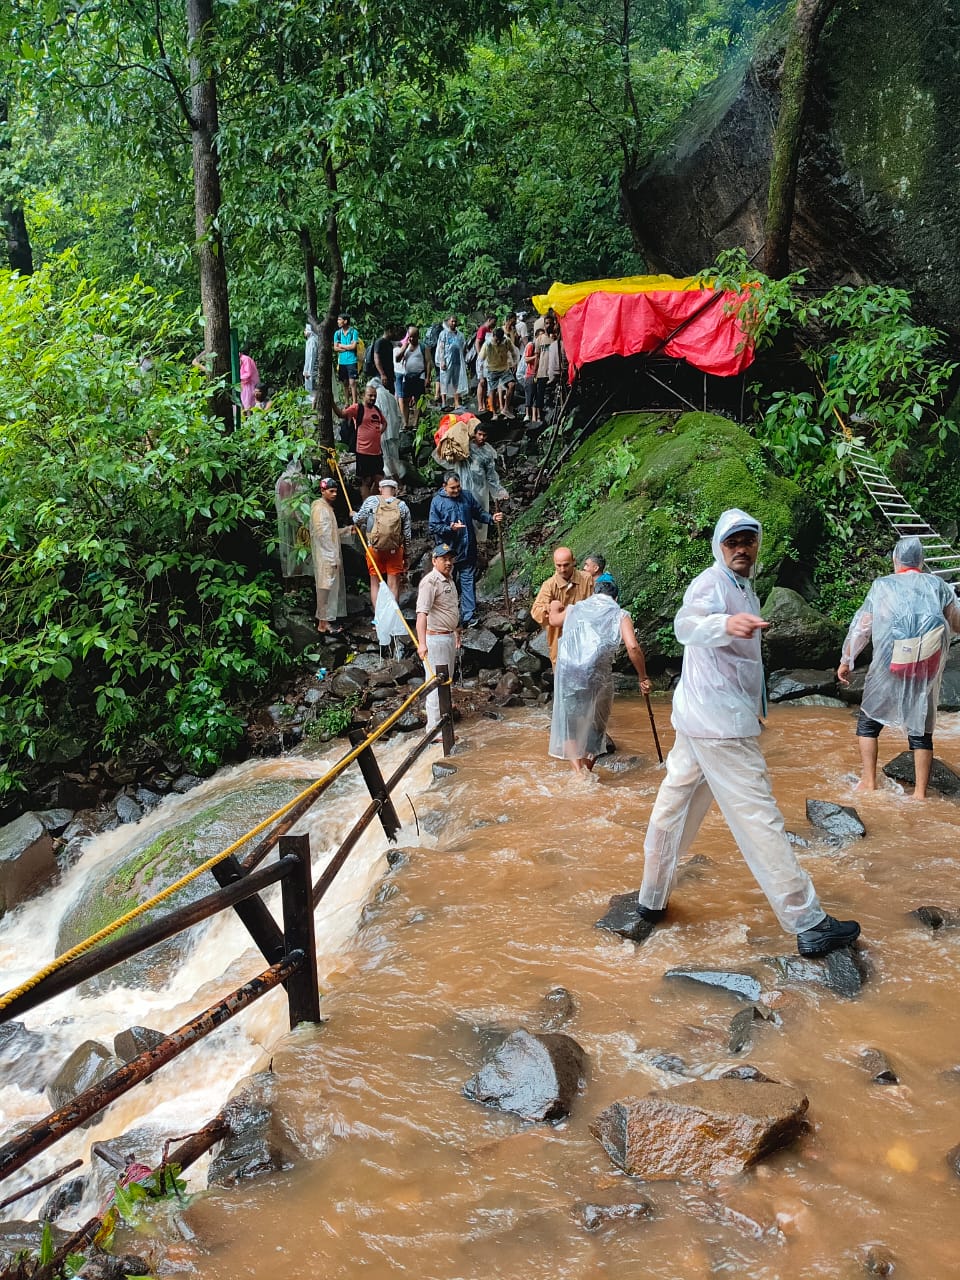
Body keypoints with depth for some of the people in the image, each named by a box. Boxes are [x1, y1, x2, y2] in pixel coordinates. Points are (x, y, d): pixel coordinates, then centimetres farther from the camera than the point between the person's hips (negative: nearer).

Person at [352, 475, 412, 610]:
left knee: (375, 583, 9)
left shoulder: (371, 501, -4)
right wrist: (405, 553, 15)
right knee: (393, 584, 5)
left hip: (374, 548, 0)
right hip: (395, 549, 1)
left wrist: (353, 514, 24)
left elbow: (358, 519, 0)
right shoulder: (402, 506, 1)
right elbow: (408, 533, 4)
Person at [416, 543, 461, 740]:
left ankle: (443, 719, 31)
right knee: (436, 683, -6)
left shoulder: (450, 579, 12)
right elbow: (422, 613, -29)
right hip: (435, 638, -10)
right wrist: (422, 642, -39)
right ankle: (435, 729, -1)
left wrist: (456, 633, 27)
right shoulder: (430, 582, -19)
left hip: (449, 637, 10)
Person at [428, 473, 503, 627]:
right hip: (448, 550, -3)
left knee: (468, 581, -1)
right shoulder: (437, 501, -5)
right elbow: (433, 526, -7)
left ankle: (469, 615, -2)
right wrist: (450, 528, -21)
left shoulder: (467, 496, 6)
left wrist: (492, 519, 0)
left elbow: (479, 513, 17)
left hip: (468, 549, 3)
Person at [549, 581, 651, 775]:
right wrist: (643, 677, 4)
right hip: (597, 673, -1)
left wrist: (555, 609, 65)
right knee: (595, 724, 19)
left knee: (569, 722, 14)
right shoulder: (620, 615, 11)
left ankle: (577, 770, -1)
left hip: (568, 670, 2)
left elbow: (555, 619, 42)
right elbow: (633, 647, -5)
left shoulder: (575, 609, 20)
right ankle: (587, 769, 26)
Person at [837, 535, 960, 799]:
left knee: (868, 722, 13)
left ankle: (868, 782, 9)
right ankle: (920, 792, 8)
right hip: (927, 669, 2)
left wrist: (846, 661, 11)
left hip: (890, 668, -2)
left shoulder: (882, 586, 4)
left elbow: (861, 627, 3)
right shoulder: (938, 585, 9)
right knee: (921, 730, 9)